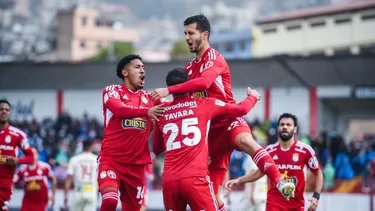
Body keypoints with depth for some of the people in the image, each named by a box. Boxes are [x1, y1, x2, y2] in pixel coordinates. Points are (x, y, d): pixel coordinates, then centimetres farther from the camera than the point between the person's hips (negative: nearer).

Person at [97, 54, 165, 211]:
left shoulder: (148, 98, 14)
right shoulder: (112, 91, 0)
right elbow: (119, 109, -21)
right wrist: (146, 111, -34)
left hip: (137, 163, 5)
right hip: (111, 158, -5)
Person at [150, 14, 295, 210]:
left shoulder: (214, 58, -8)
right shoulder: (190, 67, 17)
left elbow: (203, 82, -28)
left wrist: (169, 90, -30)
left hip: (229, 120, -8)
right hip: (211, 129, 8)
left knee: (245, 141, -41)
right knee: (211, 190, 3)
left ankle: (280, 183, -53)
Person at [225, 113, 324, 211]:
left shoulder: (305, 150, -6)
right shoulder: (270, 151, 2)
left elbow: (318, 173, 4)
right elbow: (260, 171, 16)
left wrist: (316, 196, -6)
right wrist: (238, 180, 7)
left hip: (297, 203, 0)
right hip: (275, 202, 0)